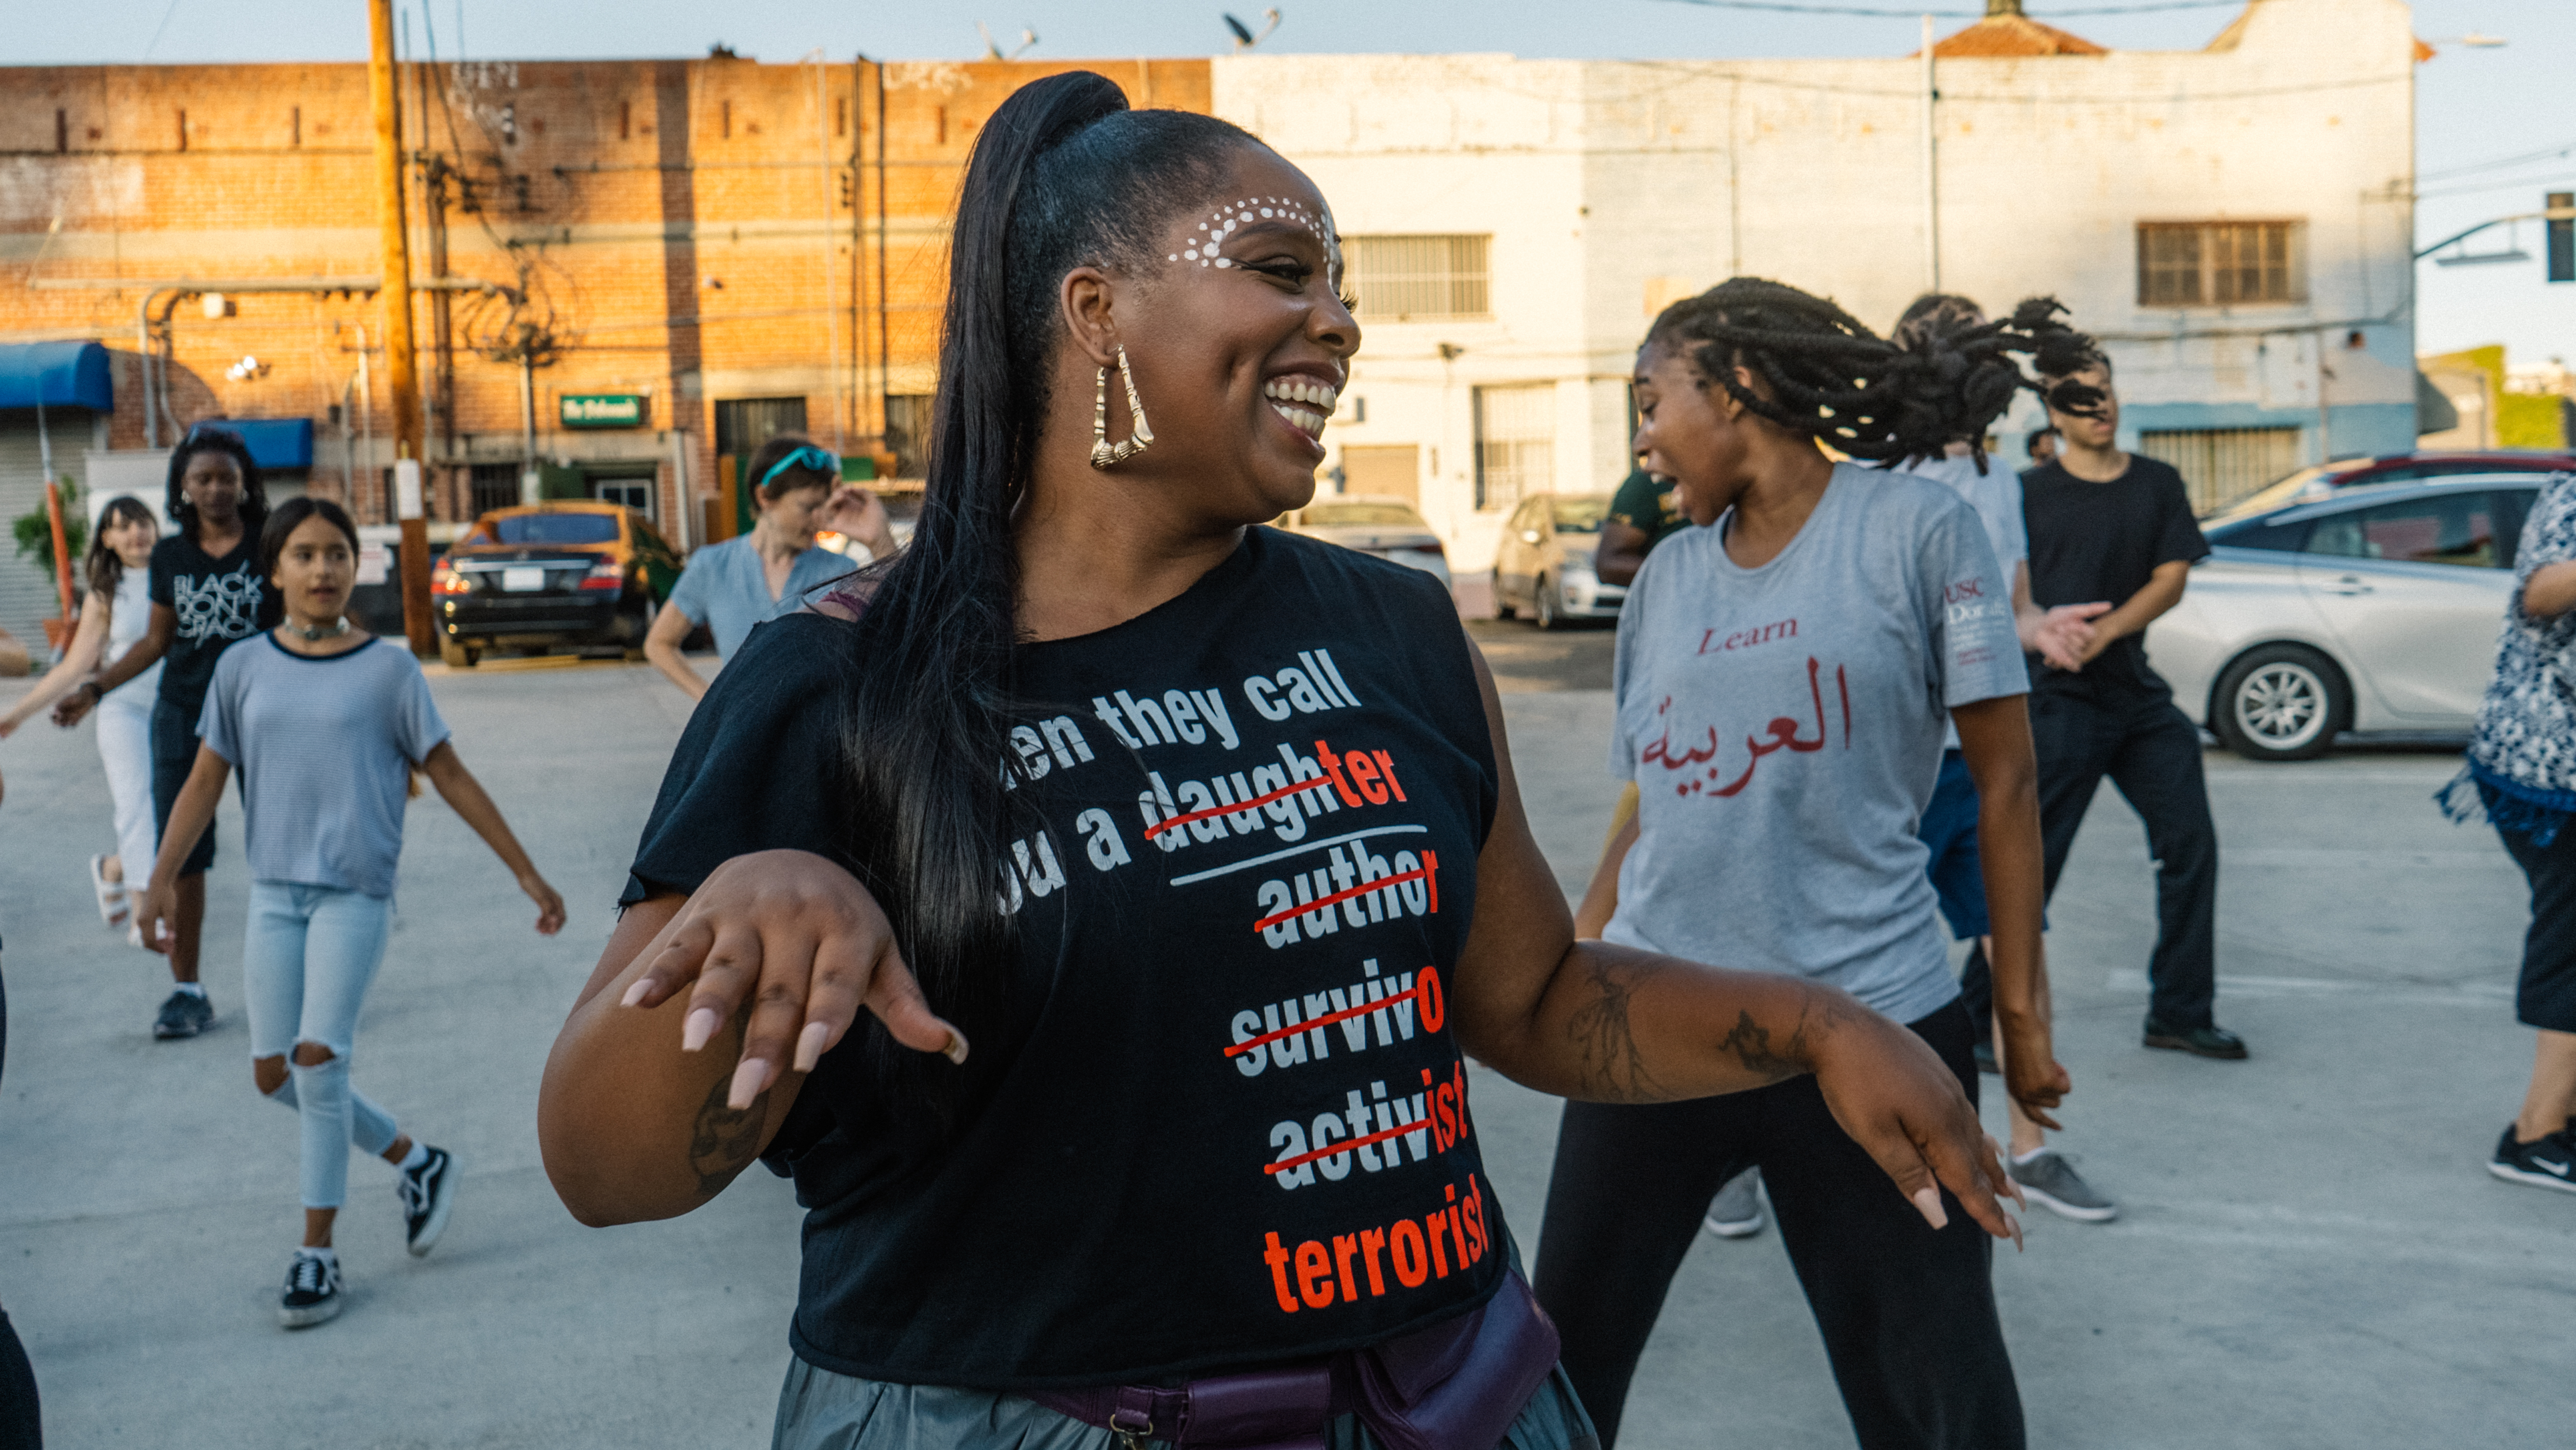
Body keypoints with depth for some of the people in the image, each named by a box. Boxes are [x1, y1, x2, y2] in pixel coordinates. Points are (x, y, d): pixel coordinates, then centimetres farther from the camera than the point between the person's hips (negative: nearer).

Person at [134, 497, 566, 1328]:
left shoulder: (389, 670, -1)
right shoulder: (243, 670, 6)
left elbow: (449, 776, 2)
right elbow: (205, 781, 8)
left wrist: (526, 874, 2)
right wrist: (162, 878, -4)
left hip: (355, 893, -4)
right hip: (275, 893, 4)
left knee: (318, 1059, -11)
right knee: (274, 1074, 4)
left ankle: (317, 1252, 3)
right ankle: (413, 1160, 26)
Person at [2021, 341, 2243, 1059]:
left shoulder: (2158, 485, 10)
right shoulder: (2029, 495, -2)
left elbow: (2171, 580, 2)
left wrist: (2106, 630, -13)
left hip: (2137, 693, 5)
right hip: (2058, 703, -5)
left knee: (2191, 844, 6)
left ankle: (2179, 1012, 20)